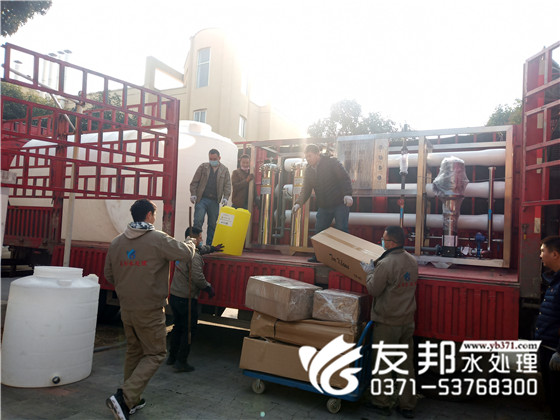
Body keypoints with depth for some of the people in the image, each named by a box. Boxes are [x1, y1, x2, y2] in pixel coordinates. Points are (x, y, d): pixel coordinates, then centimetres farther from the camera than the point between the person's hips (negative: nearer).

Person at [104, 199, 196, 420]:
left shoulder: (116, 242, 2)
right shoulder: (158, 239, -16)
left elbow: (109, 275, 11)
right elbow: (186, 254, -7)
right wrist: (191, 243, 15)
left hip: (126, 309, 7)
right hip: (149, 312, -6)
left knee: (133, 351, 21)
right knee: (155, 354, 7)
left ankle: (132, 400, 31)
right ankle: (124, 397, -4)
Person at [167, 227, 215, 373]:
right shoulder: (193, 256, -20)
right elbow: (198, 278, -25)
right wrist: (209, 288, -9)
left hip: (174, 295, 9)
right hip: (186, 298, -9)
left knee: (177, 327, 21)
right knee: (189, 329, 5)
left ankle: (172, 357, 32)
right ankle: (181, 361, 9)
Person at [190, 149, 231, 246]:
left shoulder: (224, 170, 10)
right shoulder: (203, 167, 7)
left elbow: (227, 185, 6)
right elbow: (195, 182, 5)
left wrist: (225, 197, -7)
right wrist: (193, 194, -5)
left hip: (214, 201, 2)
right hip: (202, 199, -1)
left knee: (213, 224, 6)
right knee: (198, 221, -8)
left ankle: (209, 245, 15)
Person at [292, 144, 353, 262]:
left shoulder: (332, 162, -8)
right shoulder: (308, 170, 9)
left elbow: (345, 178, -12)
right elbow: (306, 190, 9)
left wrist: (347, 194, -27)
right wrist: (298, 203, -7)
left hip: (340, 203, -6)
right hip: (323, 207, 6)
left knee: (341, 230, -7)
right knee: (319, 231, 4)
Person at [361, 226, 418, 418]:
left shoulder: (385, 264, -21)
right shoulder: (412, 261, 3)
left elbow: (373, 290, -14)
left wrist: (370, 272, 2)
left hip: (387, 323, -7)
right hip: (408, 321, 7)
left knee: (382, 363, 9)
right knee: (406, 363, 15)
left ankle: (382, 403, 22)